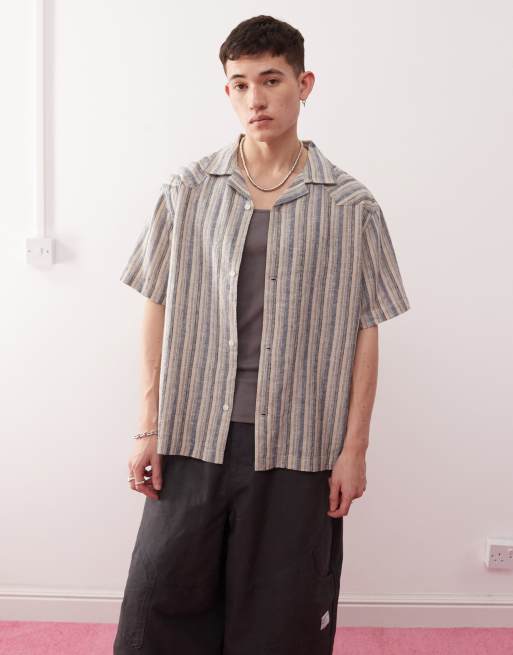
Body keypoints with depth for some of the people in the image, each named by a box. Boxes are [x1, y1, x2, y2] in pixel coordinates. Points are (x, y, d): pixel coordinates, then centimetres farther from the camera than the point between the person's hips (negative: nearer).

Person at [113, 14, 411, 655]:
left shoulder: (351, 206, -1)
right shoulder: (187, 191, 2)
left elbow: (364, 333, 2)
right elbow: (158, 312, 4)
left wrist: (354, 448, 0)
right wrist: (148, 429, 2)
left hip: (298, 445, -1)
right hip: (193, 436, 1)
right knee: (160, 603, 8)